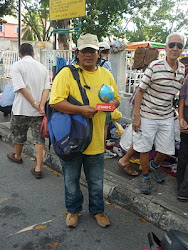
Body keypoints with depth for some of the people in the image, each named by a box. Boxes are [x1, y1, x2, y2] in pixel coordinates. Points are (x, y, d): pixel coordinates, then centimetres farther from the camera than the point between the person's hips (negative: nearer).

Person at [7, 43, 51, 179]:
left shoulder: (17, 66, -7)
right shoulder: (42, 67, 7)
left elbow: (21, 88, -18)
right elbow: (47, 88, -4)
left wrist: (34, 104, -14)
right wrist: (41, 106, -11)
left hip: (22, 109, -2)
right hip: (39, 111, 3)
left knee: (19, 135, 19)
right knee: (39, 138, 6)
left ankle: (17, 156, 43)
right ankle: (38, 168, 4)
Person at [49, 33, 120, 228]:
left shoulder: (106, 75, 6)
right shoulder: (67, 73, -9)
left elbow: (116, 98, 15)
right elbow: (55, 102, -17)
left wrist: (112, 102, -8)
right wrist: (81, 110, -26)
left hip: (96, 140, 3)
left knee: (96, 182, 18)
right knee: (71, 181, 17)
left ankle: (97, 210, 42)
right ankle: (73, 210, 41)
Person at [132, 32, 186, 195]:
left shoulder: (183, 70, 2)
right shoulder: (155, 66, -14)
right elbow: (140, 91, -10)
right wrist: (136, 116, -13)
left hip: (167, 117, 5)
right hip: (147, 116, -4)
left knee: (167, 150, 12)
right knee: (144, 149, 7)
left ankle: (155, 165, 45)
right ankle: (146, 177, 30)